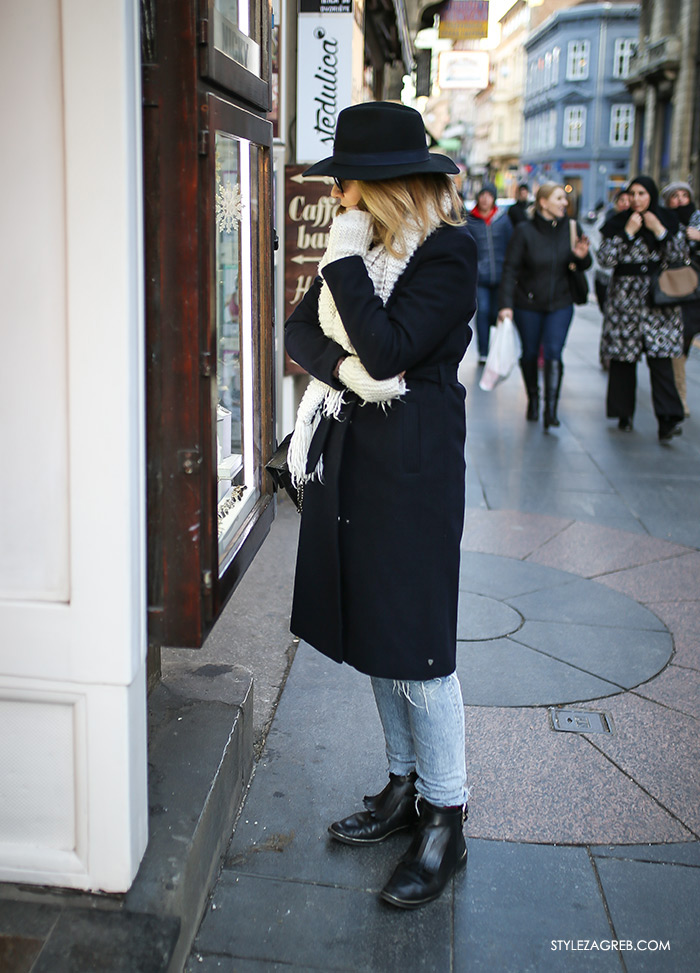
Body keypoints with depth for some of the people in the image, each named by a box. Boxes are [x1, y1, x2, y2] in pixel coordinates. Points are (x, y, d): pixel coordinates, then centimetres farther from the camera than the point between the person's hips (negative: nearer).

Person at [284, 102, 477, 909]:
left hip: (411, 470, -8)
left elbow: (389, 349, -21)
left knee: (415, 645, -3)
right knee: (371, 634, 14)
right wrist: (347, 369, -14)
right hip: (348, 459, 8)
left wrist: (345, 261, -15)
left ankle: (446, 820, 13)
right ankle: (404, 787, 30)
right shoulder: (357, 249, 12)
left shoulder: (447, 253, -11)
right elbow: (299, 331, 5)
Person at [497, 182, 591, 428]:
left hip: (560, 303, 1)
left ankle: (551, 410, -12)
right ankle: (532, 401, 32)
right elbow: (510, 268, -11)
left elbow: (583, 266, 8)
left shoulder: (571, 228, 0)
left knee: (553, 353, -11)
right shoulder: (525, 230, -10)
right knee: (530, 353, 11)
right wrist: (506, 304, -18)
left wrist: (582, 256, -17)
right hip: (528, 304, -1)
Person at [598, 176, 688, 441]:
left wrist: (659, 230, -10)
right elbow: (605, 258, -6)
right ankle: (624, 414, 15)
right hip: (625, 297, 1)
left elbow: (681, 256, -1)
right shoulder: (617, 224, 5)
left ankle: (668, 420, -18)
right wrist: (628, 232, -12)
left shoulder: (667, 221, 7)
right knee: (622, 358, 2)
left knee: (659, 355, -11)